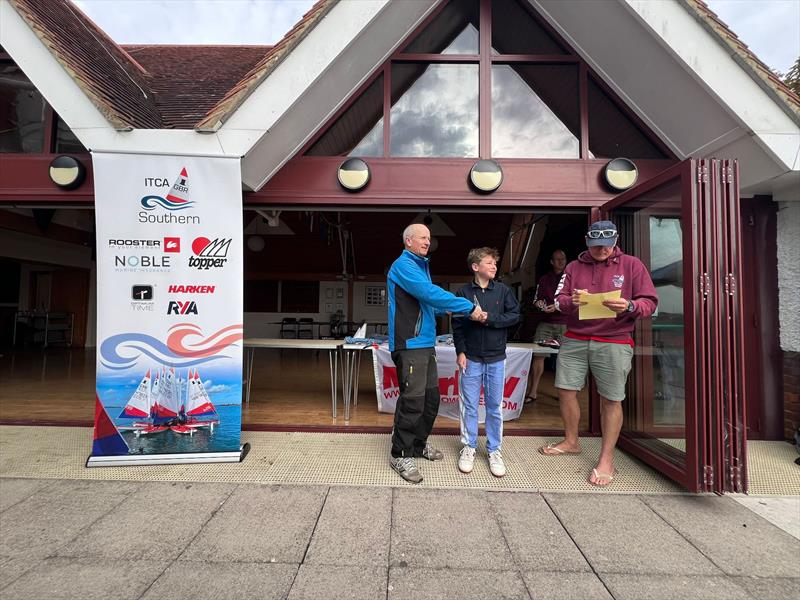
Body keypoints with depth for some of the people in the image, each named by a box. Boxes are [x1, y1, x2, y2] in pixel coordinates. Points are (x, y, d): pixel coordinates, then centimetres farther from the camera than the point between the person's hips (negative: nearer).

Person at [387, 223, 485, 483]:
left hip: (426, 344, 10)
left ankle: (418, 444, 32)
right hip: (410, 345, -10)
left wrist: (450, 309, 9)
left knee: (431, 398, 15)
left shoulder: (421, 266, 20)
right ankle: (401, 455, 10)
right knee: (413, 401, -5)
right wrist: (469, 307, -20)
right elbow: (430, 293, -24)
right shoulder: (403, 265, -11)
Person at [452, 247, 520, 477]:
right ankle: (468, 447, 23)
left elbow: (515, 315, -3)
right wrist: (460, 352, -5)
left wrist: (489, 318, -14)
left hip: (496, 358, 1)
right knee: (469, 405, 7)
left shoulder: (503, 290, 1)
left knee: (495, 406, 9)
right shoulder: (463, 292, -2)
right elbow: (457, 325, -1)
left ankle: (494, 450, 24)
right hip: (471, 358, -1)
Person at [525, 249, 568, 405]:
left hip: (565, 325, -2)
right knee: (538, 356, -4)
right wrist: (539, 303, -5)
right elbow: (536, 300, 17)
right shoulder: (544, 279, 15)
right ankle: (532, 392, 1)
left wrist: (558, 306, -13)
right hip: (546, 323, 2)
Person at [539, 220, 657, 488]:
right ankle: (571, 441, 29)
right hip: (574, 341, 3)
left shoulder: (632, 265, 4)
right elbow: (558, 300, 6)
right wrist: (572, 301, -16)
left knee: (611, 400, 0)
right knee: (566, 391, 7)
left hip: (614, 343, -3)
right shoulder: (574, 267, 10)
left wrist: (629, 306, -21)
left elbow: (650, 302, 0)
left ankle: (606, 459, 16)